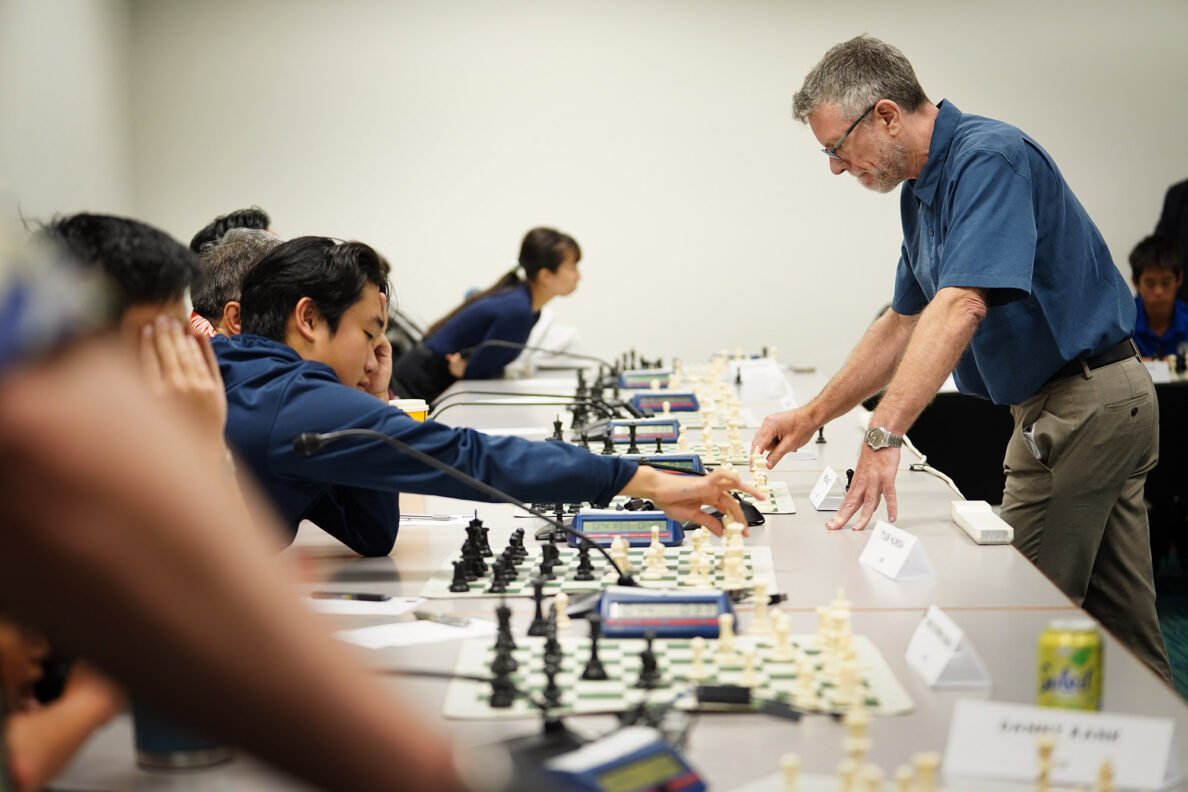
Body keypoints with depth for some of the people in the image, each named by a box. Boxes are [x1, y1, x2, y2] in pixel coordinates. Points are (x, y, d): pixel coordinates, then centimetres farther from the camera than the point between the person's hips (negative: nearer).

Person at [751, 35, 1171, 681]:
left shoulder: (988, 157, -19)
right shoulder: (922, 190, 12)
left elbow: (961, 306, -32)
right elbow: (903, 325, 18)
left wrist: (883, 436, -38)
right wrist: (810, 418, 13)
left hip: (1079, 404, -10)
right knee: (1120, 628, 14)